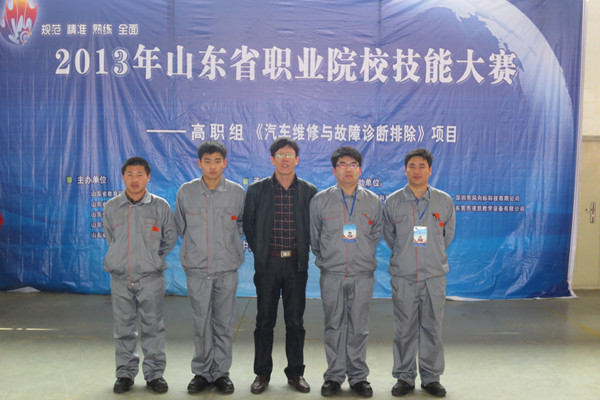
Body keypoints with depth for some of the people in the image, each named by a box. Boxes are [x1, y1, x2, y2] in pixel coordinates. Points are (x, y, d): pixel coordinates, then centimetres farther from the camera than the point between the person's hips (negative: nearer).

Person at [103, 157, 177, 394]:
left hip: (151, 279, -2)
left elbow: (170, 238, 7)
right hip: (120, 279, 2)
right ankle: (125, 373, 26)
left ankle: (155, 374, 20)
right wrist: (123, 258, 11)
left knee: (153, 328, 6)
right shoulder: (111, 207, 2)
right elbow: (110, 238, 16)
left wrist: (153, 258, 8)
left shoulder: (160, 206, -3)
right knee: (123, 328, 11)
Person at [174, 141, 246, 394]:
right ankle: (201, 372, 23)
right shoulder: (186, 192, -1)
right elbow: (180, 227, 12)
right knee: (201, 324, 7)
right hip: (197, 269, 0)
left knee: (224, 324, 7)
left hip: (227, 269, 0)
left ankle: (221, 372, 22)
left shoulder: (237, 192, -2)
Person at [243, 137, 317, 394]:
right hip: (267, 263, 0)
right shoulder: (257, 190, 1)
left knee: (295, 321, 8)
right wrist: (258, 251, 5)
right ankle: (262, 373, 22)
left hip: (296, 264, 1)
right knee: (265, 320, 8)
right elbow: (248, 224, 7)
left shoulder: (309, 191, 2)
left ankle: (295, 372, 23)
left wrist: (303, 252, 4)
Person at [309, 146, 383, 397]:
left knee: (359, 328, 6)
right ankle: (334, 376, 20)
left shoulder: (373, 201, 5)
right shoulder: (320, 200, 2)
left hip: (362, 275, 1)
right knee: (334, 326, 7)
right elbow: (314, 237, 11)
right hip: (332, 275, 0)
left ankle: (358, 377, 21)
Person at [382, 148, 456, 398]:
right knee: (405, 329, 5)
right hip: (403, 275, 0)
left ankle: (431, 377, 23)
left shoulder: (444, 201, 3)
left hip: (434, 275, 1)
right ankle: (405, 377, 20)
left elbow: (448, 234, 16)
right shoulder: (393, 202, 1)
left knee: (432, 328, 7)